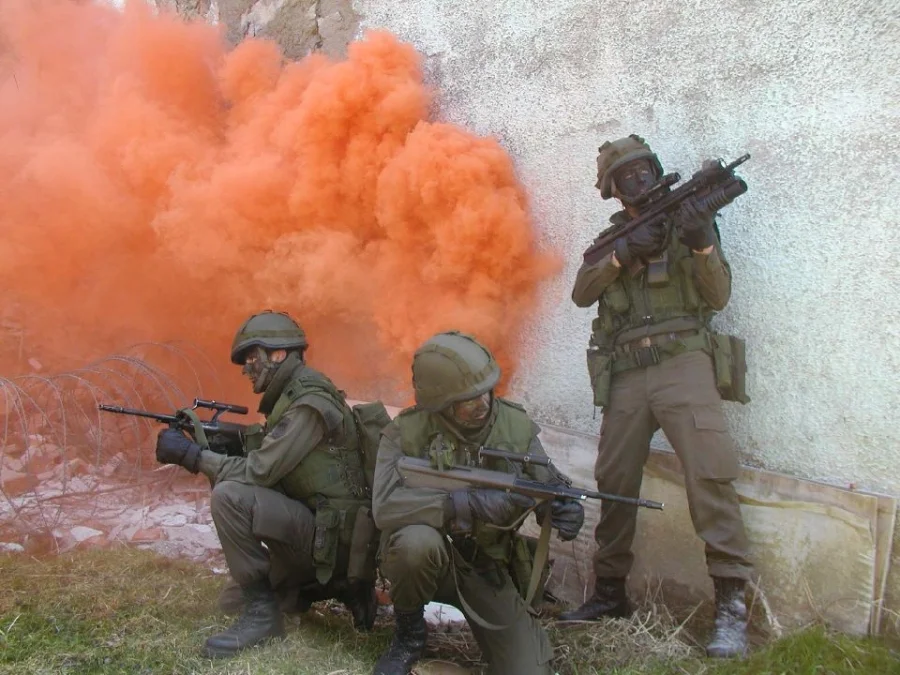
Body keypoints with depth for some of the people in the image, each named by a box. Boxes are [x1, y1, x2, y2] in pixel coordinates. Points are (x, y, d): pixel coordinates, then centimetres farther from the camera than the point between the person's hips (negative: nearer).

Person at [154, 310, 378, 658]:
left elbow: (259, 472, -21)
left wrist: (191, 455, -13)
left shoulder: (310, 402, -17)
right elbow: (262, 466, 12)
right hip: (313, 529, 10)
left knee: (229, 497, -23)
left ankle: (262, 609, -12)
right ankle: (333, 583, 16)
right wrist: (208, 442, 0)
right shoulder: (288, 398, 14)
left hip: (333, 536, -10)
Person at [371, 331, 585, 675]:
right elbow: (385, 506, -32)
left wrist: (567, 511, -25)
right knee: (417, 539, -38)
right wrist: (474, 503, -38)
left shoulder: (516, 425, -8)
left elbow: (548, 492, 0)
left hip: (488, 568, 2)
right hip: (426, 558, -2)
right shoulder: (405, 431, -17)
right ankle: (410, 632, -7)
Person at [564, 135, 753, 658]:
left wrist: (701, 244, -17)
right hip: (625, 376, 4)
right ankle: (610, 592, 18)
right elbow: (582, 294, 3)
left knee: (709, 474, -16)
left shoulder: (688, 220, 10)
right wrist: (621, 255, -12)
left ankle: (732, 604, -14)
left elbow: (719, 296, 0)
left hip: (682, 363, -3)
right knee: (615, 483, 5)